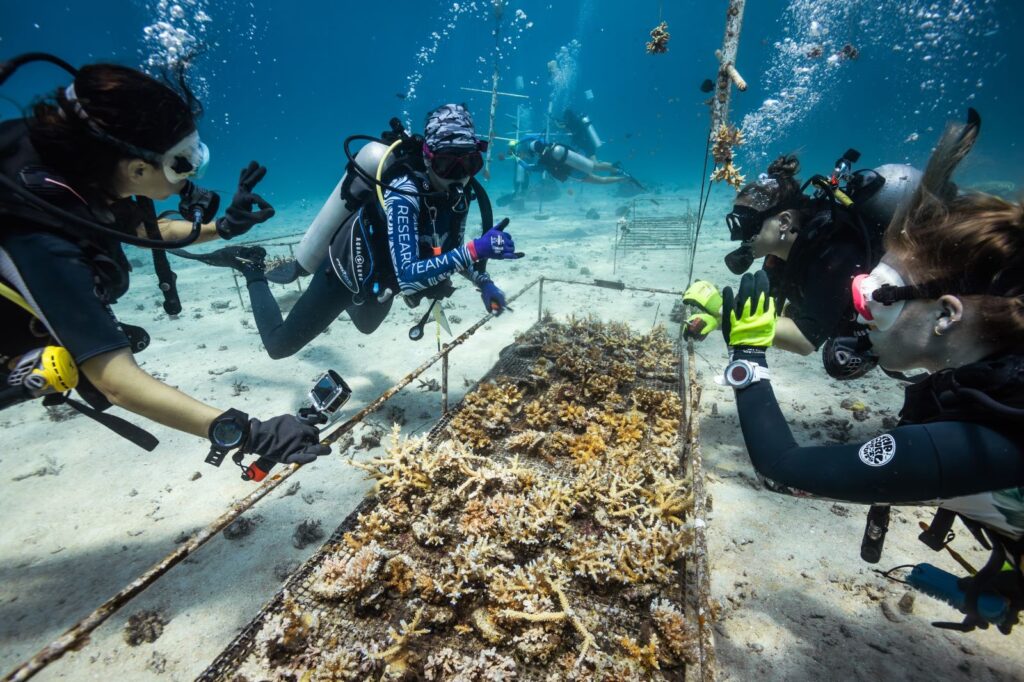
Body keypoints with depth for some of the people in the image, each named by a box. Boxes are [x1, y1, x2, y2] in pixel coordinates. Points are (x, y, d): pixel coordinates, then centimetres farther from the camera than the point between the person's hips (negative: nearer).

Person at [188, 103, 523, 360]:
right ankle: (251, 268, 26)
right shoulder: (403, 195, -37)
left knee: (366, 325, 36)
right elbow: (407, 278, -45)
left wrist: (483, 283, -15)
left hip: (377, 276, 7)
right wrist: (474, 251, -54)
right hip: (346, 272, -7)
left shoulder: (457, 194, -13)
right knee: (279, 345, 8)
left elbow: (451, 250, 1)